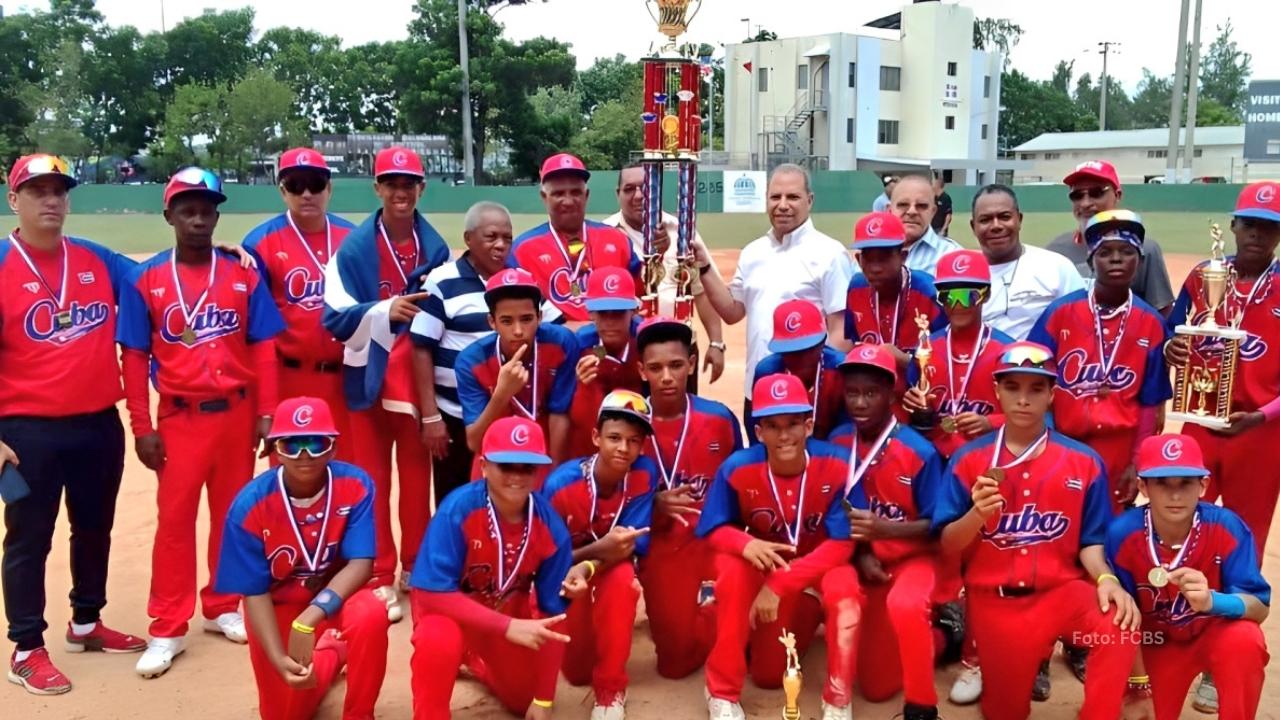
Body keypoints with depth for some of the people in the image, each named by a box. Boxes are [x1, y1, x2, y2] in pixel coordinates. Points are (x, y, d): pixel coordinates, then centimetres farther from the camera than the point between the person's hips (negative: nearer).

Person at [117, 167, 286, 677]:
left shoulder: (244, 275, 2)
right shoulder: (145, 280, -2)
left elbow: (262, 348, 2)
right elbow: (134, 358, -2)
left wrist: (265, 413, -3)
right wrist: (142, 427, -5)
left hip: (236, 412, 2)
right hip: (180, 417, -2)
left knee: (232, 514, 11)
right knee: (174, 519, 0)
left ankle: (222, 608, 27)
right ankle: (167, 630, 11)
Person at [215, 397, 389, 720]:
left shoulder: (355, 486, -22)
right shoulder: (250, 505, -21)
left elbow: (361, 564, -25)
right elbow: (254, 593, -17)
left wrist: (311, 618, -39)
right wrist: (279, 659, -29)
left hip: (336, 597, -1)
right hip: (279, 607, 1)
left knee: (370, 614, -34)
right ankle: (328, 656, 33)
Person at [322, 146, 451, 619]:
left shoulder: (436, 248, 3)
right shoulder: (353, 248, -5)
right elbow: (336, 318, -13)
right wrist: (384, 310, -26)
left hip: (417, 379, 2)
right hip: (369, 380, -2)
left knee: (417, 479, 11)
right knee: (372, 480, 6)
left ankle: (416, 571, 26)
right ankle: (380, 579, 17)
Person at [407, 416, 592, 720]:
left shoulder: (549, 524, -22)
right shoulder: (458, 509, -33)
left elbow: (553, 613, -15)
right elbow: (433, 592, -32)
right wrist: (508, 627, -39)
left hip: (509, 610, 4)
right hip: (449, 607, -4)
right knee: (438, 641, -37)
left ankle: (477, 659, 39)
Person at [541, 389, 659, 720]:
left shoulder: (645, 474, -22)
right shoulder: (561, 484, -28)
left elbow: (634, 545, -21)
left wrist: (589, 568, -40)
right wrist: (601, 547, -40)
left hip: (613, 567, 1)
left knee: (623, 578, -37)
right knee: (577, 671, -6)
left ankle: (611, 690, -19)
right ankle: (580, 631, 32)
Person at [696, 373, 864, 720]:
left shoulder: (838, 466, -26)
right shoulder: (737, 469, -22)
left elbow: (843, 543, -24)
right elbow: (714, 530, -13)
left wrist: (779, 586, -31)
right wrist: (746, 544, -38)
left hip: (821, 566, -1)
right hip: (765, 569, 1)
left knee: (842, 586, -34)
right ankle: (721, 691, -6)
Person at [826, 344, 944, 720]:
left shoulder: (919, 451, -19)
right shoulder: (838, 443, -9)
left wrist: (883, 528, -29)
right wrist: (861, 553, -13)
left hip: (914, 558, -4)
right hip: (868, 564, 4)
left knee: (904, 606, -42)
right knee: (876, 687, 7)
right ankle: (936, 635, 36)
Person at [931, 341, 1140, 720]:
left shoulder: (1084, 462, 0)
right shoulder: (968, 459, -2)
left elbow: (1090, 540, 3)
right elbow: (948, 544, -3)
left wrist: (1106, 579, -18)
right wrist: (978, 513, -23)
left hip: (1061, 589, 0)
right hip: (995, 598, 0)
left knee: (1121, 627, -32)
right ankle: (1025, 660, 41)